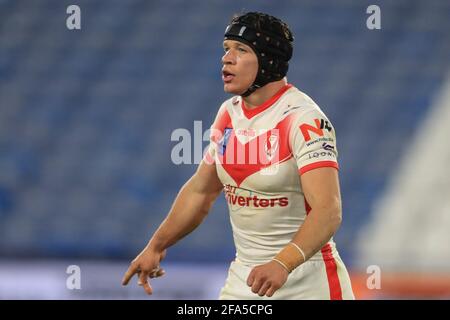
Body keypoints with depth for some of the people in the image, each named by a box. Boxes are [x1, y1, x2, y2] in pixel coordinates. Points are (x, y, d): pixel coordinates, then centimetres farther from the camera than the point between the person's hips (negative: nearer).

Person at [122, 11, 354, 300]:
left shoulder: (304, 118, -17)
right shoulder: (229, 113, 6)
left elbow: (328, 211, -28)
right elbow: (201, 190, 20)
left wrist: (282, 264, -41)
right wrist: (156, 247, 22)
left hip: (307, 280, -6)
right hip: (245, 275, 6)